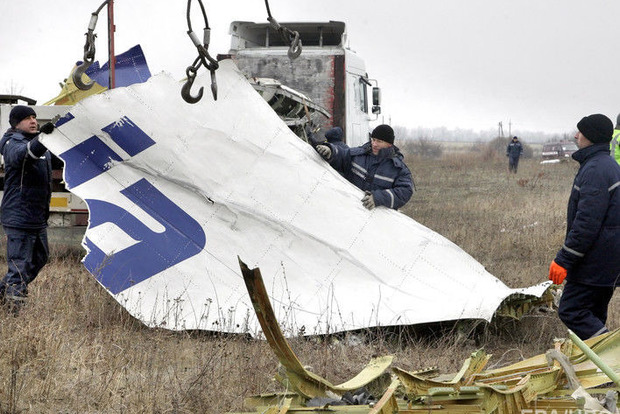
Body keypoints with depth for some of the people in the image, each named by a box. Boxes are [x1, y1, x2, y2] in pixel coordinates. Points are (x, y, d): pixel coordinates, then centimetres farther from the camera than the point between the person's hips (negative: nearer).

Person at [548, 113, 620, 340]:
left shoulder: (595, 170, -20)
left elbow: (587, 222, -25)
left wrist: (564, 259, -23)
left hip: (594, 261, -10)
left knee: (571, 311, -8)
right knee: (594, 316, 15)